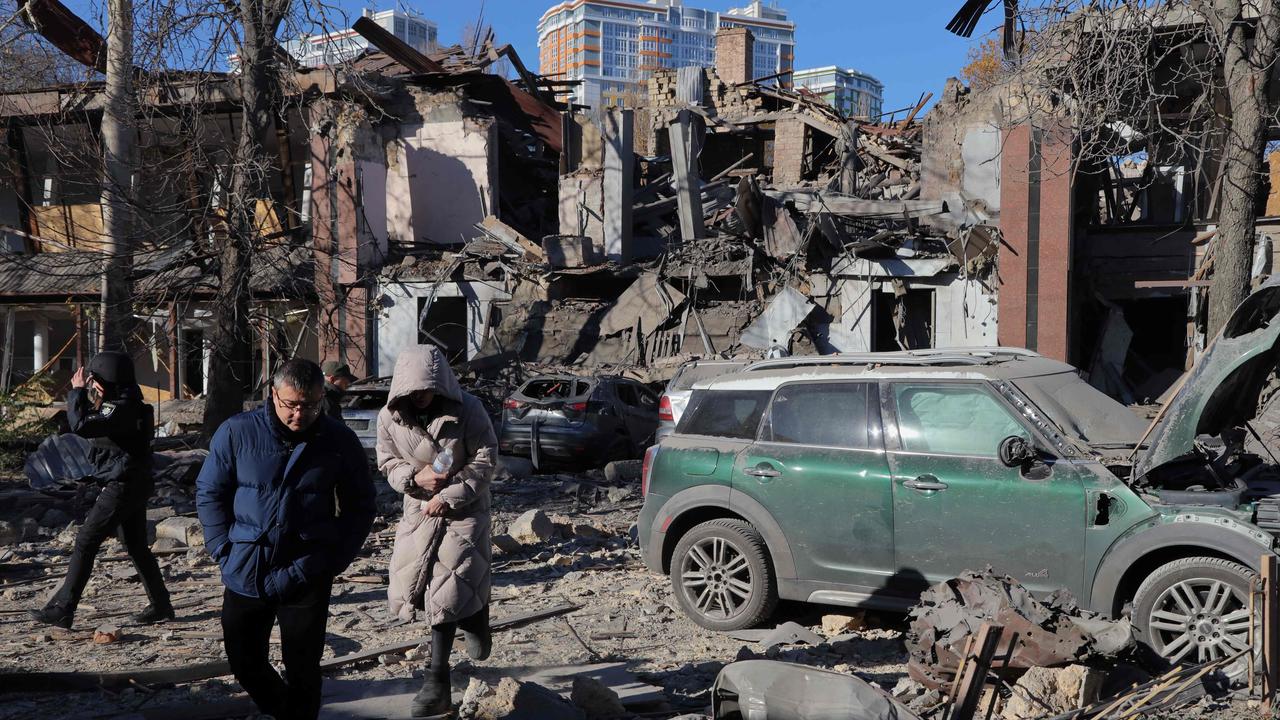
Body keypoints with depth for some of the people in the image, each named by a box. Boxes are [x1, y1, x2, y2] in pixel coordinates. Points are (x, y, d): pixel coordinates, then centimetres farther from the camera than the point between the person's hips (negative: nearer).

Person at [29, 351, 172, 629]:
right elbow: (90, 425, 23)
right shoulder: (122, 403, 12)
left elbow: (80, 426, -28)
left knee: (85, 543, -5)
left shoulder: (121, 408, -19)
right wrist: (83, 394, 9)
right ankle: (161, 605, 19)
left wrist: (77, 391, -15)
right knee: (136, 546, 14)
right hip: (133, 484, 10)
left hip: (122, 486, -10)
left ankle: (62, 609, -1)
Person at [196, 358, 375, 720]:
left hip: (307, 577, -2)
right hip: (246, 573, 2)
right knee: (244, 662, 15)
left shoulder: (340, 441, -4)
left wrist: (335, 558, -3)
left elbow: (360, 506, 5)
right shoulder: (237, 432, -6)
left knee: (302, 669, 4)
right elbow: (209, 493, 4)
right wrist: (224, 550, -3)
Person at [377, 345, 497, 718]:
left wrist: (449, 497, -18)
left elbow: (484, 459, -11)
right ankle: (473, 619, 29)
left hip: (463, 509, -4)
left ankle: (437, 677, -1)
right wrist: (415, 477, -19)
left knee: (447, 587, -11)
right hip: (419, 508, 4)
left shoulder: (467, 410, -16)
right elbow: (388, 462, 3)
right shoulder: (390, 417, -8)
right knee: (407, 587, 4)